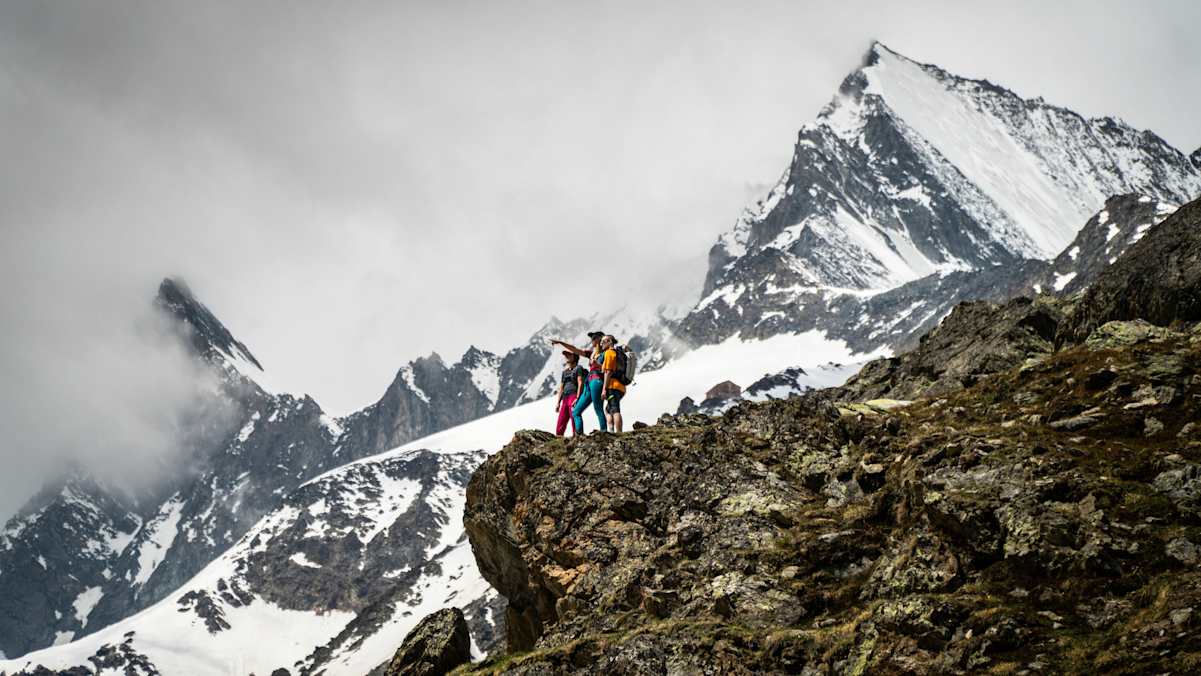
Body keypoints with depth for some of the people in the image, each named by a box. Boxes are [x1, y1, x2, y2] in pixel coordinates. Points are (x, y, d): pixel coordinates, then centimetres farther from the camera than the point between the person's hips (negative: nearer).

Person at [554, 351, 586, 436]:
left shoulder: (578, 368, 5)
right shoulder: (564, 372, 25)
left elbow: (580, 383, -6)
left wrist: (577, 398, -17)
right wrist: (558, 403, 14)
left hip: (574, 397, -7)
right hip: (565, 399, 7)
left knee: (575, 420, -17)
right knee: (560, 426, 0)